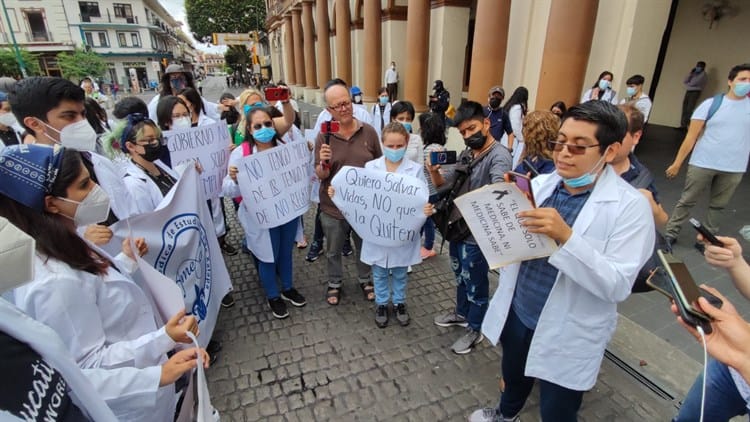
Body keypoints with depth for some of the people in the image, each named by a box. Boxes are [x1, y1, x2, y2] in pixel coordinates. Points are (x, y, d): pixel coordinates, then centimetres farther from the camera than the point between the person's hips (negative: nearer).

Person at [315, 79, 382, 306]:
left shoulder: (369, 132, -6)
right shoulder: (323, 137, -9)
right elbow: (320, 176, -7)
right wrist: (323, 163, -29)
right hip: (333, 207, -1)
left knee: (365, 247, 21)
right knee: (333, 251, 18)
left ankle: (365, 280, 46)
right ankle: (335, 283, 43)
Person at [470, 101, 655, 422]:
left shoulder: (630, 207, -17)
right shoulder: (539, 184, -3)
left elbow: (618, 286, -23)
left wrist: (566, 237, -35)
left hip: (567, 337, -4)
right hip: (516, 314, 5)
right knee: (512, 376, 30)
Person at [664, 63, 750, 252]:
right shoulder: (711, 104, -3)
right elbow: (691, 136, -4)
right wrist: (677, 163, -7)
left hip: (733, 169, 3)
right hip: (702, 164, -3)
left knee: (717, 206, 12)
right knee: (687, 201, 6)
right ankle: (670, 234, 15)